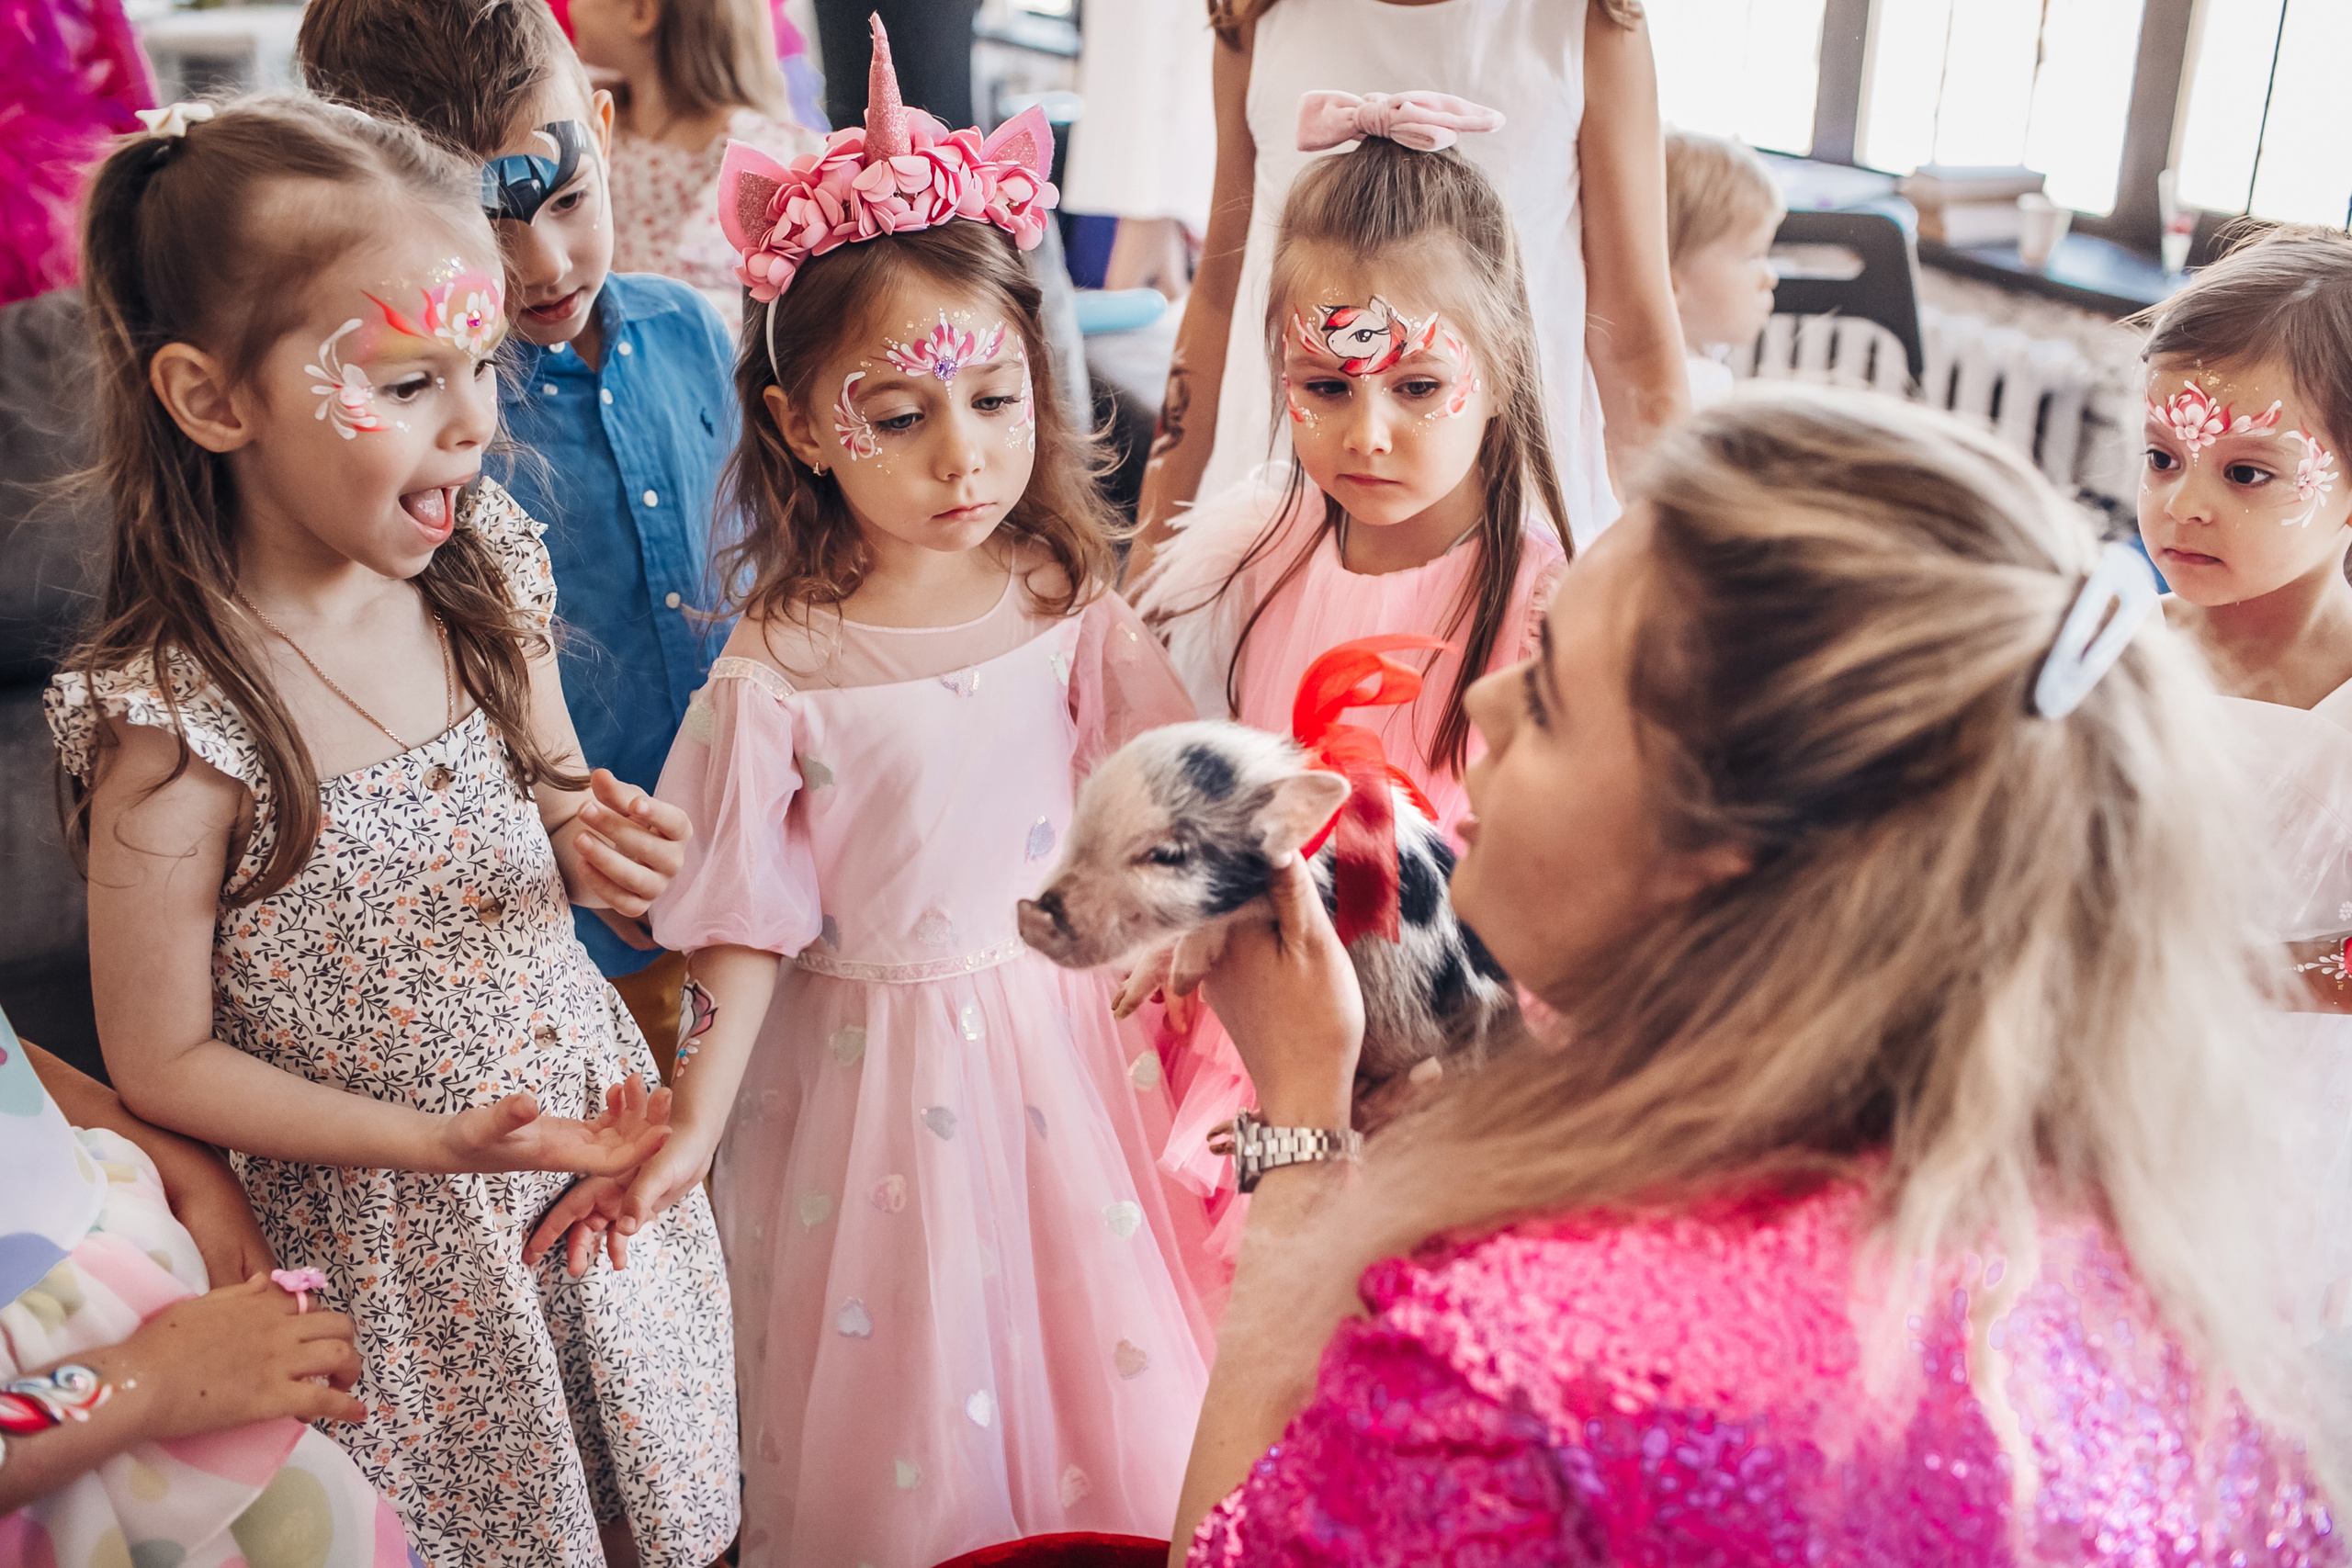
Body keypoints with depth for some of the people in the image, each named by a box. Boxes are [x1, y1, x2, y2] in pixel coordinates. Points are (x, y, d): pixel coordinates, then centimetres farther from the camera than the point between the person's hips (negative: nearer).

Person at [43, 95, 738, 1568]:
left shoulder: (483, 579, -8)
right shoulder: (174, 722, -24)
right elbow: (163, 1063, -14)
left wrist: (591, 838, -13)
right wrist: (439, 1142, -21)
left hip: (601, 1128, 5)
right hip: (401, 1239, -4)